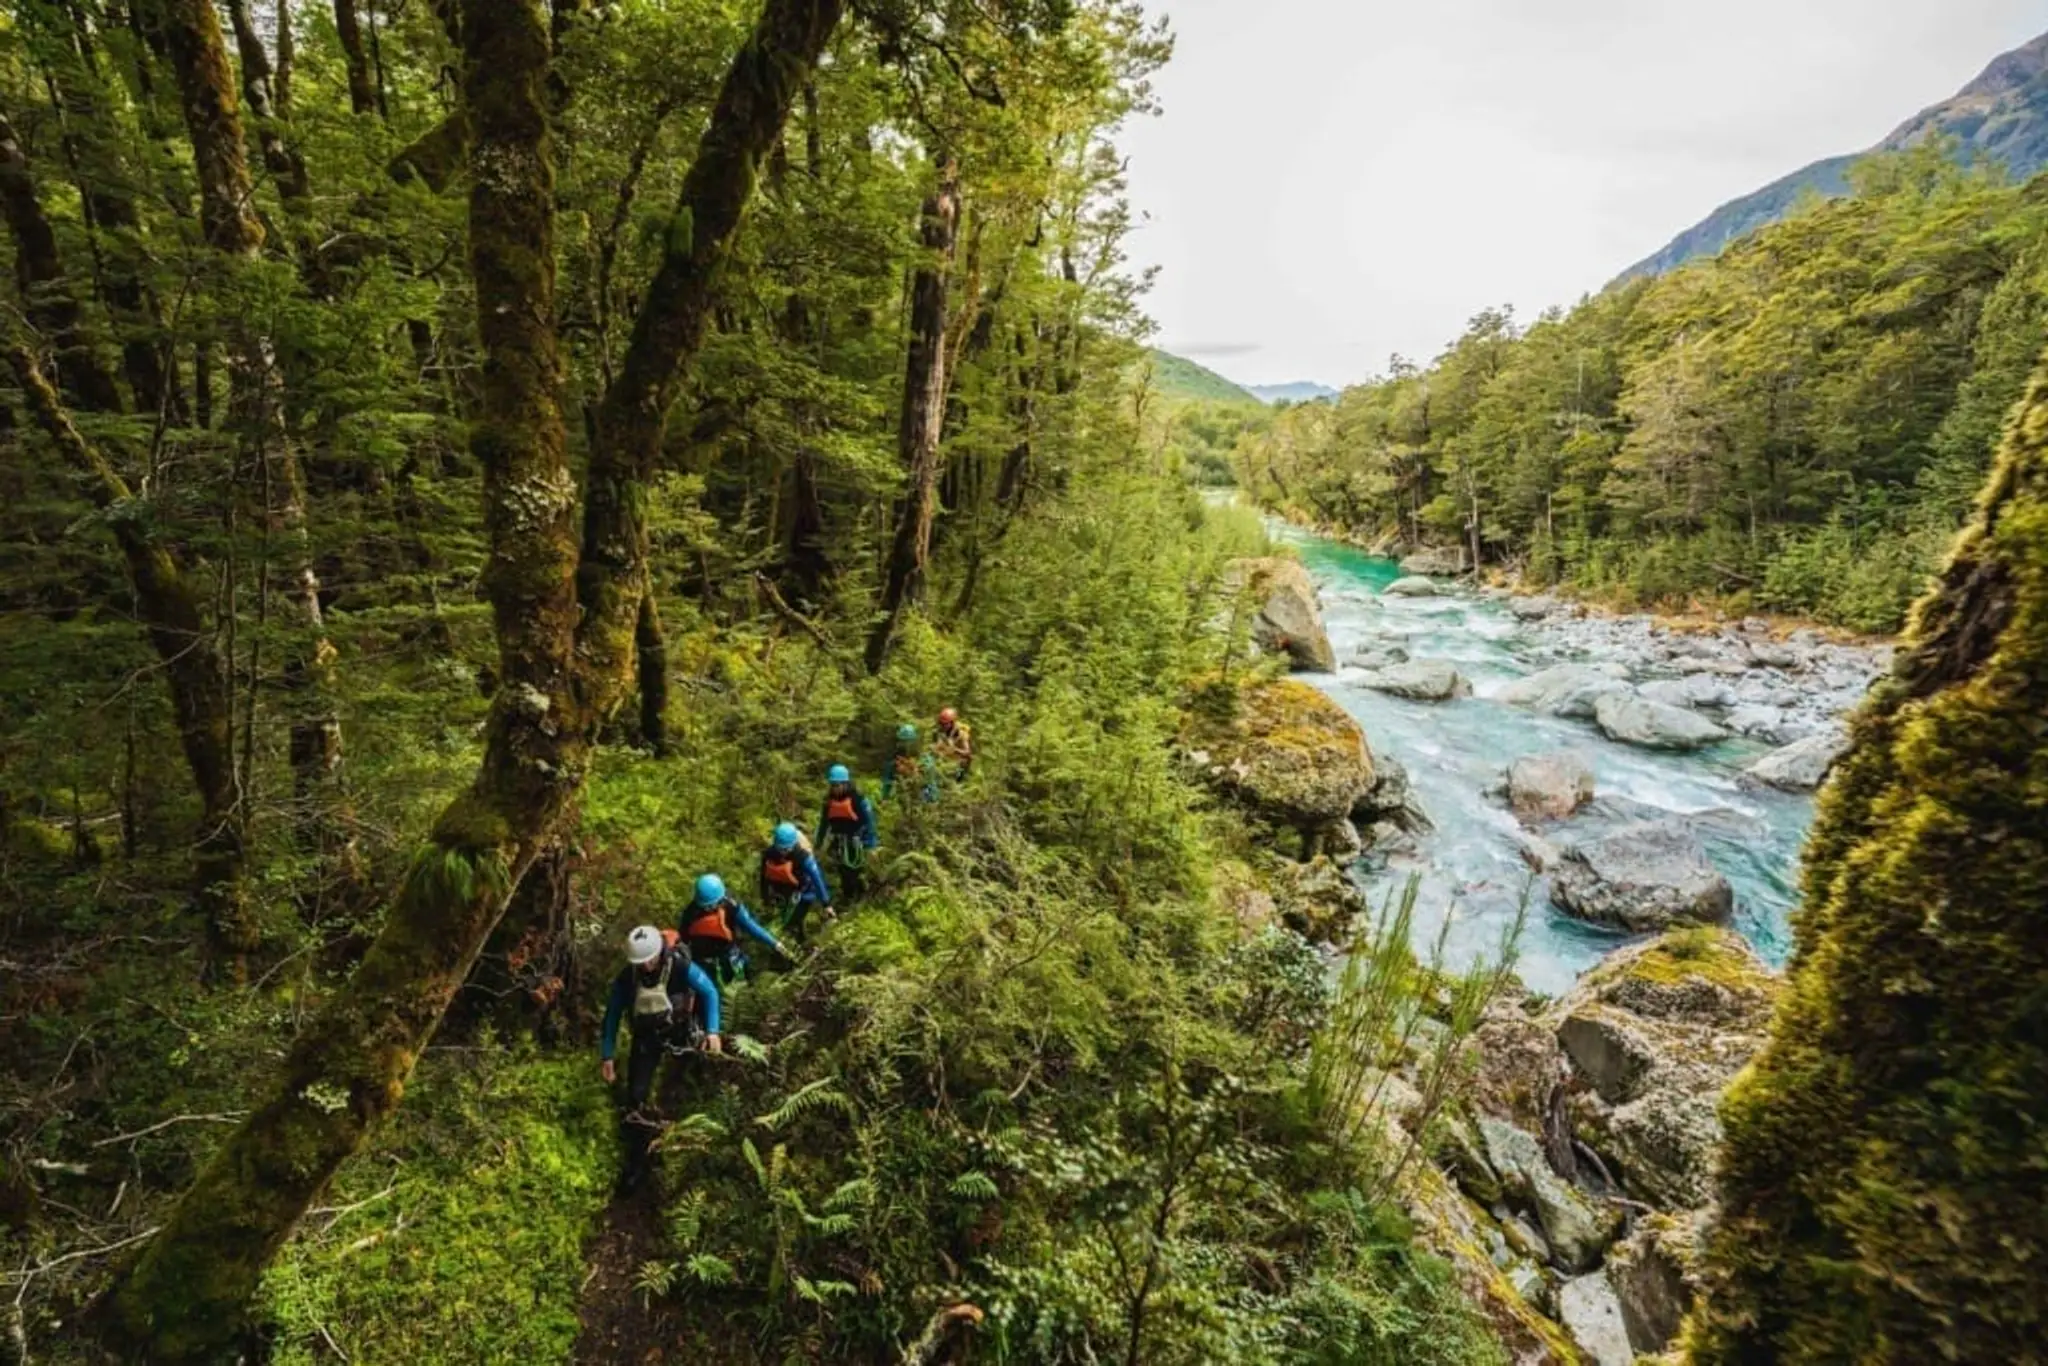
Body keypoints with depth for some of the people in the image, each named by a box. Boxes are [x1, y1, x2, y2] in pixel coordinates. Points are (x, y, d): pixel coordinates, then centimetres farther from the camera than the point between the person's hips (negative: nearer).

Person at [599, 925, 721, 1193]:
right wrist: (607, 1056, -5)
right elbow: (612, 1015, -7)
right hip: (646, 1036, 1)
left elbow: (709, 992, -19)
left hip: (681, 1031, -1)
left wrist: (712, 1031, -28)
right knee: (636, 1097, -1)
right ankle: (636, 1163, 11)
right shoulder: (626, 977, -20)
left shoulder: (680, 966, -28)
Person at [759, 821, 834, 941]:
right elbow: (764, 874, -6)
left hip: (801, 886, -4)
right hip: (780, 885, 4)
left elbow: (816, 878, -30)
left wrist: (826, 904, -28)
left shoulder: (802, 855, -34)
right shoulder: (769, 853, -24)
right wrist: (765, 896, 7)